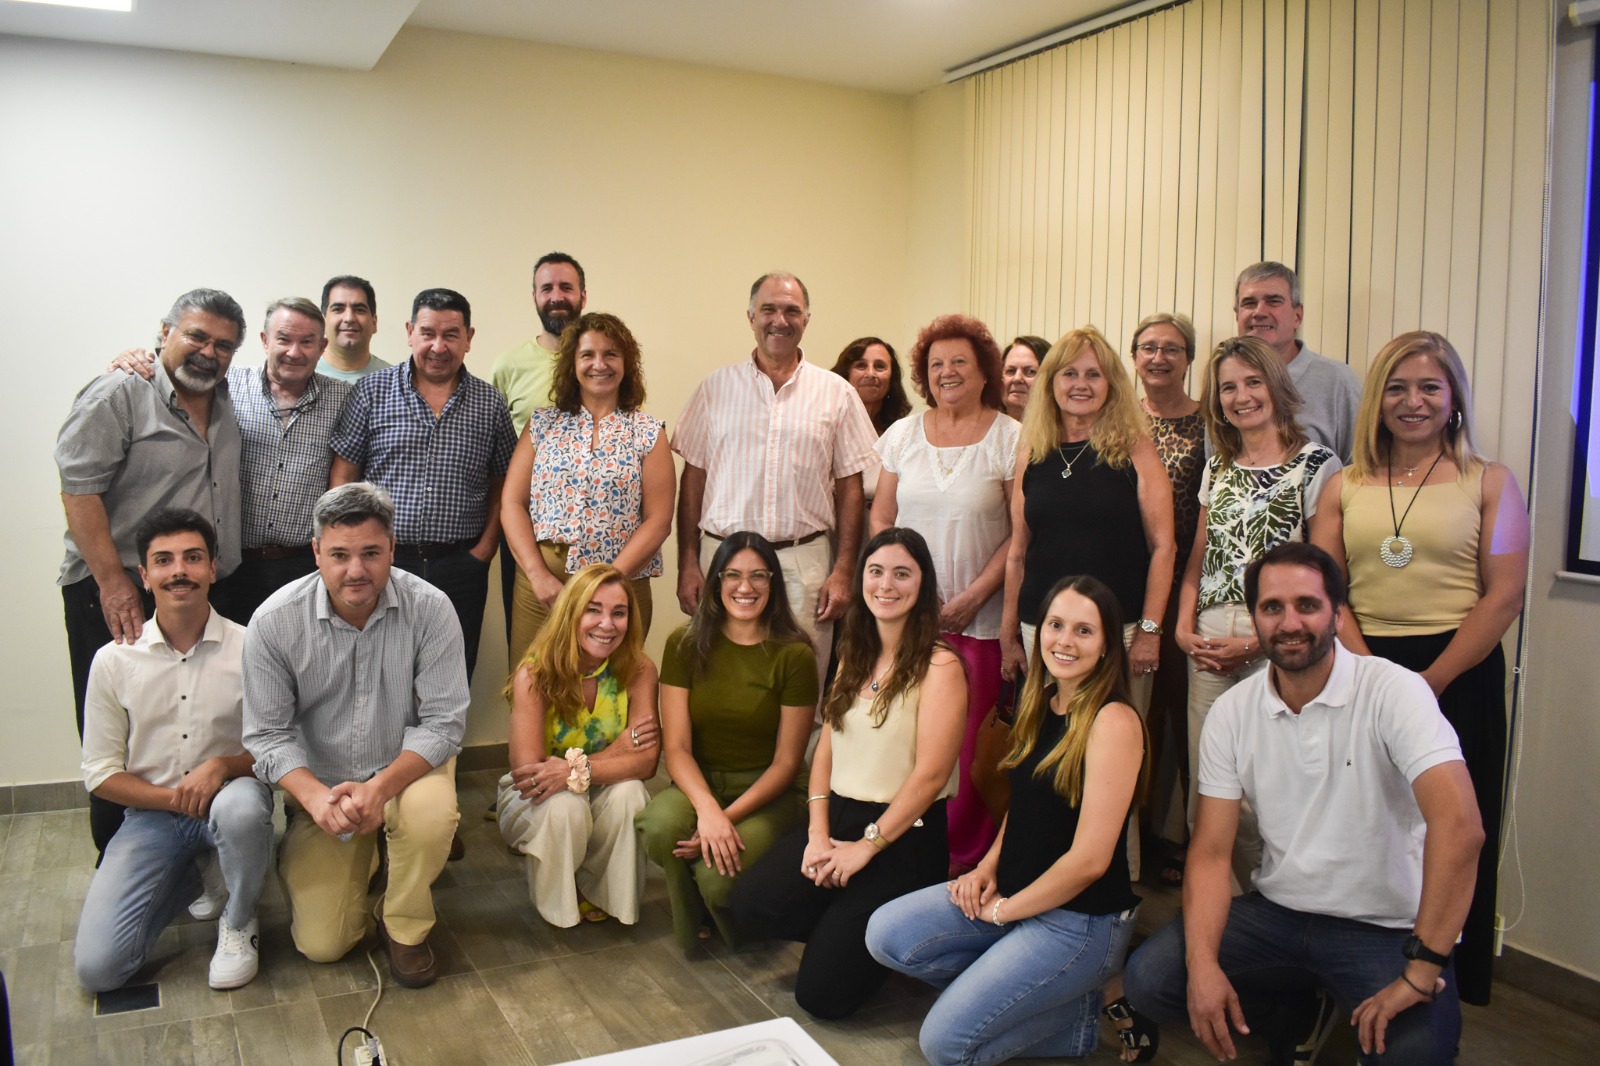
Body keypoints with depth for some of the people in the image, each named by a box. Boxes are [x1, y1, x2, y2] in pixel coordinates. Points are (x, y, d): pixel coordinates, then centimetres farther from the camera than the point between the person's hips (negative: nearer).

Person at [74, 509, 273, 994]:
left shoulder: (249, 649, -9)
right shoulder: (114, 660, -5)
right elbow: (101, 773, 0)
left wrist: (223, 765, -23)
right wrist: (174, 799, -14)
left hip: (227, 795, -1)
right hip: (152, 814, 2)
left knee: (240, 805, -40)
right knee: (97, 967, -12)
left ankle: (238, 923, -8)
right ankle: (189, 879, 18)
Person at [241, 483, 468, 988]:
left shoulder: (429, 609, -18)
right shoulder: (274, 620, -15)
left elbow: (444, 721, -17)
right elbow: (268, 733, -10)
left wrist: (381, 786, -32)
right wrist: (315, 796, -28)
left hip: (407, 769, -1)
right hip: (319, 785, 1)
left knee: (431, 810, -37)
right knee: (322, 944, -6)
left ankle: (405, 927, -5)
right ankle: (360, 861, 29)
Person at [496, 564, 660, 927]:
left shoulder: (638, 671, -16)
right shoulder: (535, 674, -22)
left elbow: (645, 761, -22)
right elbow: (527, 769, -27)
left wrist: (578, 770, -38)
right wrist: (614, 752, -26)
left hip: (603, 796, 2)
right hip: (534, 801, -2)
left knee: (628, 795, -31)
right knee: (564, 806, -34)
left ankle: (597, 893, -2)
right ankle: (556, 903, -1)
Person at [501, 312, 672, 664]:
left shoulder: (648, 433, 3)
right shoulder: (543, 424, 9)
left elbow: (658, 521, -3)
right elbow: (512, 504, 4)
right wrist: (537, 574, -8)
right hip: (540, 583, 2)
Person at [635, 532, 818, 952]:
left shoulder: (794, 655, -8)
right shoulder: (685, 646, -1)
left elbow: (787, 761, -6)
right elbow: (676, 747, -6)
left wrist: (728, 817, -19)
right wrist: (707, 809, -25)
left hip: (769, 792, -2)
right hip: (700, 783, 2)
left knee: (718, 877, -30)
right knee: (660, 827, -32)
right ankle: (692, 923, 0)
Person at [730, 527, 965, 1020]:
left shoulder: (939, 666, -13)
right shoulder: (854, 657, 11)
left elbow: (931, 774, -17)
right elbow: (826, 748, 9)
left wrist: (867, 845, -13)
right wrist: (818, 833, -3)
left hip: (904, 836, -7)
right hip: (837, 818, 7)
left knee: (821, 993, -10)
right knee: (751, 903, -16)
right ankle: (845, 926, 8)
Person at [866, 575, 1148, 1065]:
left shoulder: (1114, 722, -20)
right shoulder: (1041, 705, 5)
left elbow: (1090, 858, -21)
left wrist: (1003, 910, -11)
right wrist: (989, 866, 2)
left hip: (1082, 919, -8)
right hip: (1013, 892, 8)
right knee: (885, 934, -6)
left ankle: (1080, 1013, 6)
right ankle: (1001, 985, 7)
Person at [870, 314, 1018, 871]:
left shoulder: (1011, 439, 0)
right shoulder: (903, 434, 11)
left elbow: (1022, 533, -4)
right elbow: (880, 519, 12)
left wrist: (971, 598, -11)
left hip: (980, 621, -3)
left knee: (972, 747, -4)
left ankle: (965, 857, 12)